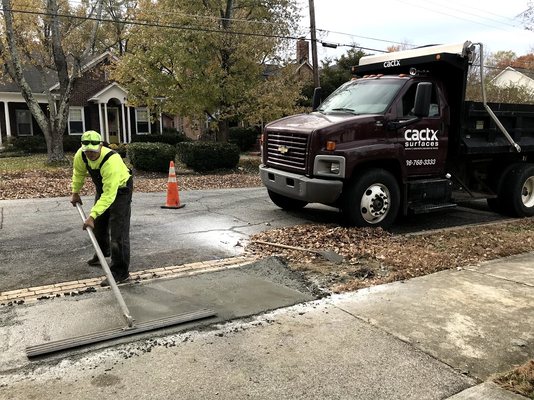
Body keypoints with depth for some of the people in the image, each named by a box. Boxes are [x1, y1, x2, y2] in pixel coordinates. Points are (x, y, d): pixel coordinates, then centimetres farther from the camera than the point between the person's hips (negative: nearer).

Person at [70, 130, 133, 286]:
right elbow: (78, 172, 6)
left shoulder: (111, 161, -40)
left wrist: (92, 216, -45)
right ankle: (102, 254, 48)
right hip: (102, 187, 8)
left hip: (120, 189, -8)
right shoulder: (80, 155, -19)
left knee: (118, 232, -15)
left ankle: (121, 272, -9)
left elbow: (109, 195, -42)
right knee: (98, 224, 22)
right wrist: (75, 193, 13)